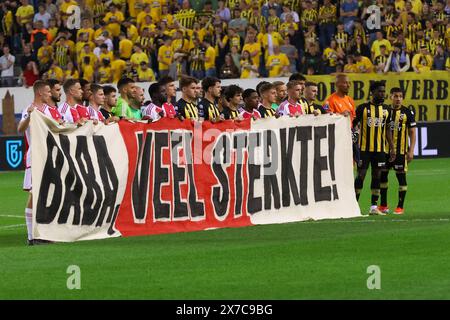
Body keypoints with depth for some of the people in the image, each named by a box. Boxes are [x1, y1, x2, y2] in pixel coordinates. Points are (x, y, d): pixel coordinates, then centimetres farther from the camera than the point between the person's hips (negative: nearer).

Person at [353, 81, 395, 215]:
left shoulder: (385, 109, 9)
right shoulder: (363, 108, -5)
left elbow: (387, 130, 15)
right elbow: (353, 125, -2)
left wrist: (392, 148, 12)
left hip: (380, 149, 5)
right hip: (364, 148, -5)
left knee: (377, 176, 6)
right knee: (360, 175, -4)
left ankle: (374, 207, 11)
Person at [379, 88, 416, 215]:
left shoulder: (408, 113, -2)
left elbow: (412, 133, -1)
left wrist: (411, 151, -8)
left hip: (401, 150, -4)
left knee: (401, 176, -2)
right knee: (383, 175, 6)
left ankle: (400, 207, 5)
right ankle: (383, 205, 16)